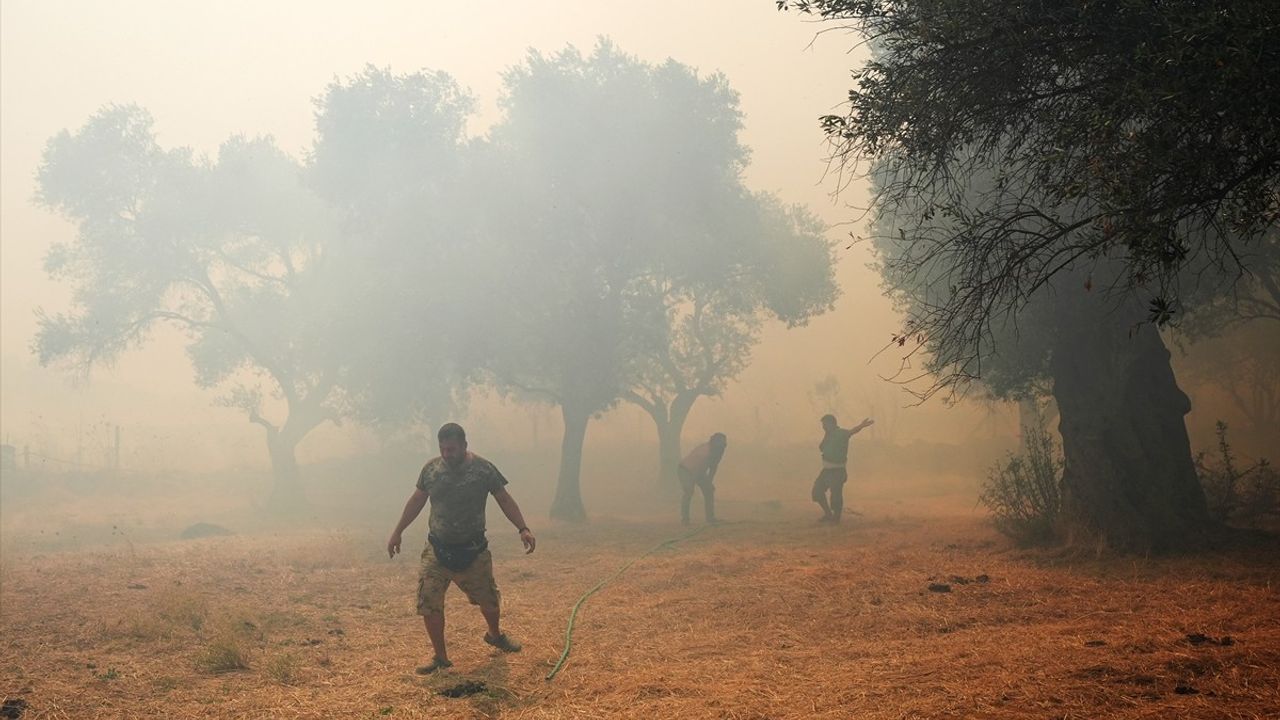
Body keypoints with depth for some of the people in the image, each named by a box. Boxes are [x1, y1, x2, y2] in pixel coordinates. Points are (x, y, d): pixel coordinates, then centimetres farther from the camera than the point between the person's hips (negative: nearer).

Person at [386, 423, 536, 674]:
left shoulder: (483, 469, -11)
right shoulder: (431, 469, -3)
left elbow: (505, 499, -6)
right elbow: (416, 501, 9)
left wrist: (523, 529, -16)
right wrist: (397, 532, 11)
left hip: (473, 550, -1)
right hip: (437, 549, 1)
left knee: (488, 599, 13)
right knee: (429, 603, -6)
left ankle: (495, 635, 45)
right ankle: (440, 657, 12)